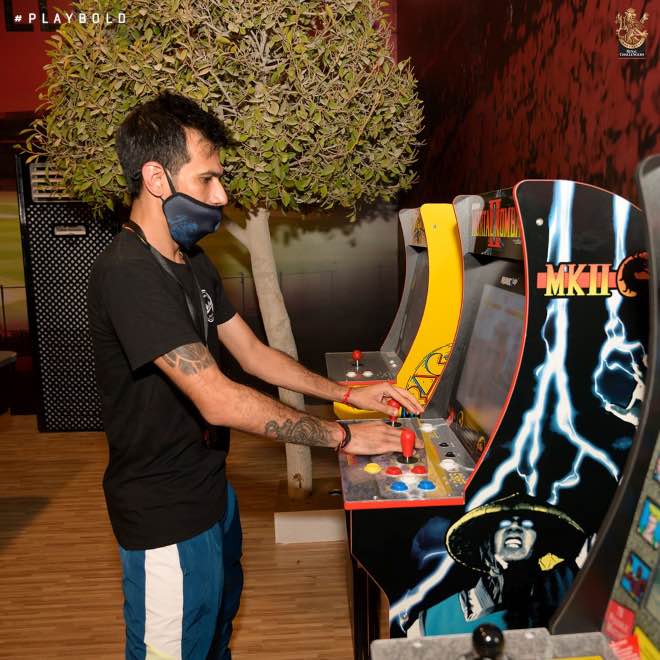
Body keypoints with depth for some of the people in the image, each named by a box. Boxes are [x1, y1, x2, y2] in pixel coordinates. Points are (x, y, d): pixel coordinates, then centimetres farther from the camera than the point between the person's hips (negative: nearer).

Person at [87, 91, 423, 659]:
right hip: (166, 513, -9)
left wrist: (348, 393, 0)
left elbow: (252, 352, 7)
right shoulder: (128, 274, -27)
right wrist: (342, 436, -23)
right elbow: (220, 401, -32)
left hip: (209, 489, 9)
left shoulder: (193, 262, 5)